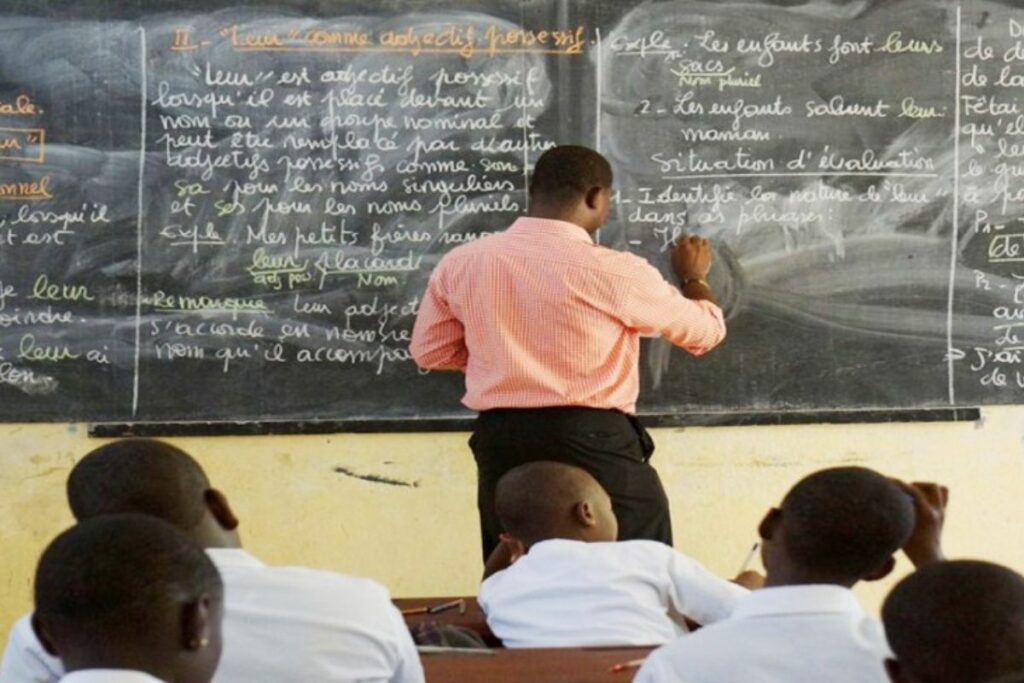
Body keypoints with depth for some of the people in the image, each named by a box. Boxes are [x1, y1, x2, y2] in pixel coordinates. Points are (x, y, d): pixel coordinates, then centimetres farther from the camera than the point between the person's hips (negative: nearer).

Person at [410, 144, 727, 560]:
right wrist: (694, 277, 26)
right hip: (592, 441, -5)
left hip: (500, 442, 5)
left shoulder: (461, 263, 2)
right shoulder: (613, 271, -9)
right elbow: (706, 331, 5)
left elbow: (429, 351, 14)